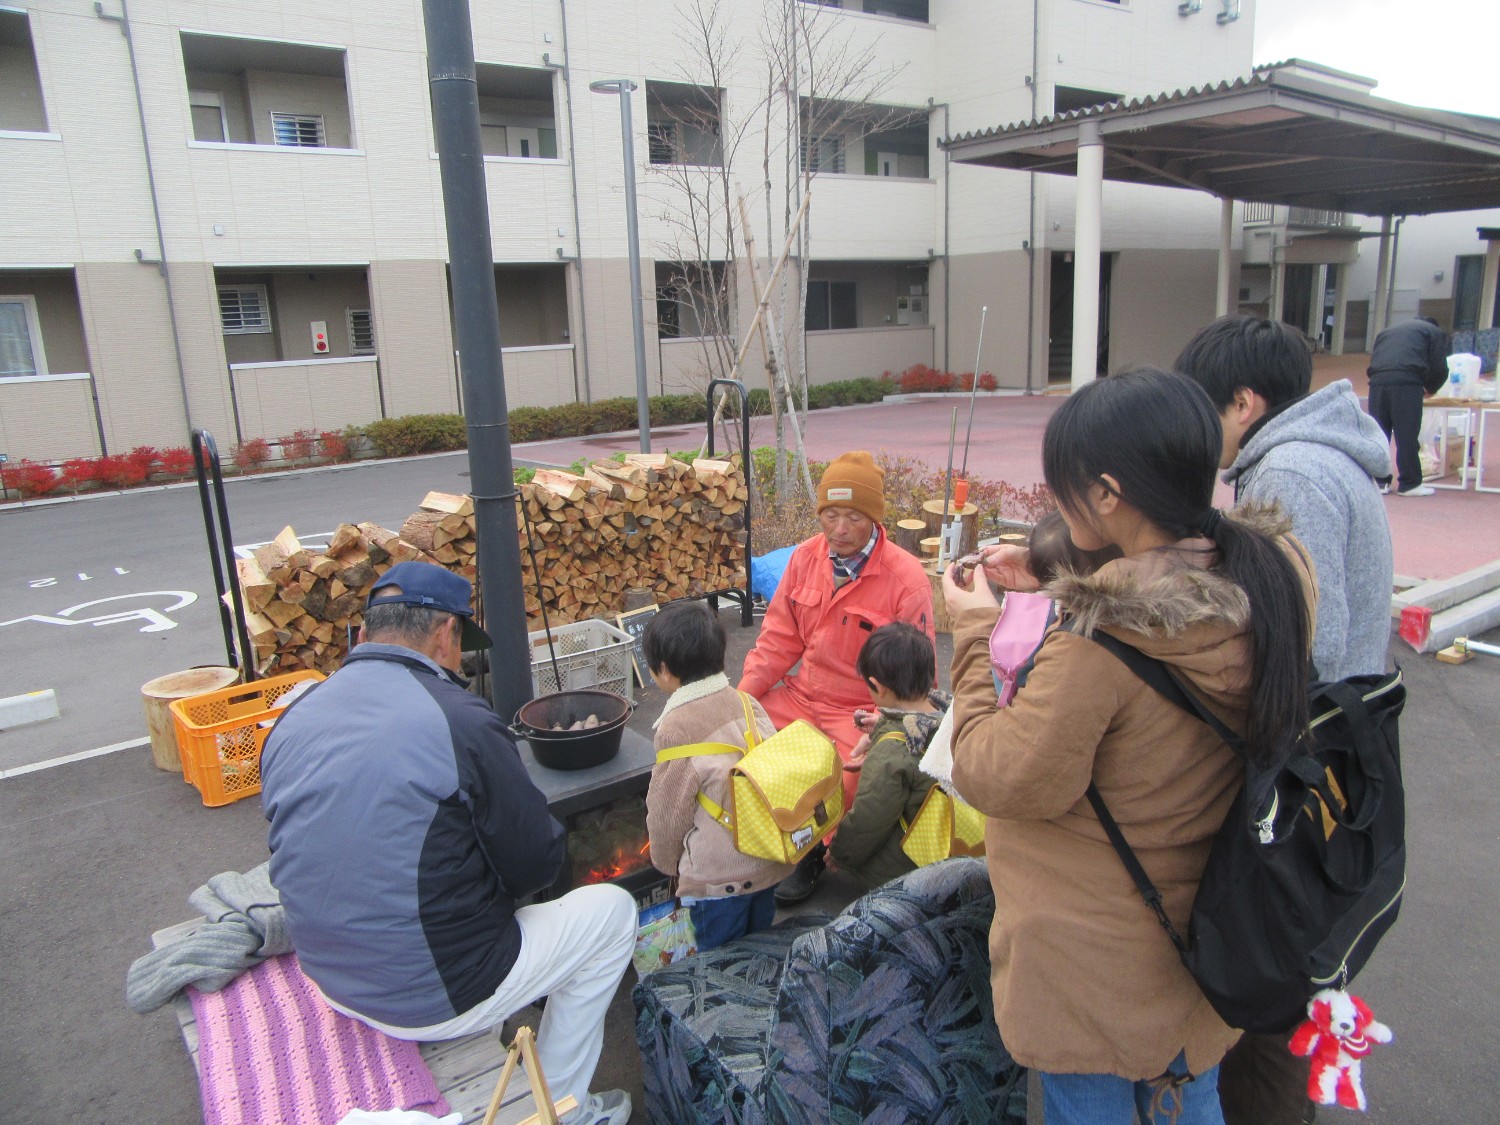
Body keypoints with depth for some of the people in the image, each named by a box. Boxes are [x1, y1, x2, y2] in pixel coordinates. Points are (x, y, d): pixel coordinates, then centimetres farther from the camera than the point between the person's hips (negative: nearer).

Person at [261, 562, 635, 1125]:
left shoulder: (291, 722, -3)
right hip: (437, 999, -7)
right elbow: (536, 865, -13)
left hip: (331, 983, 7)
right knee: (612, 910, 12)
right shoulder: (458, 719, -22)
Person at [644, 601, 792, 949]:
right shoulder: (746, 702, 0)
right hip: (769, 861, 7)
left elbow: (668, 809, -9)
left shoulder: (677, 726, -18)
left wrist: (667, 862, 9)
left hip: (718, 875, -7)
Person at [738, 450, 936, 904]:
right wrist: (741, 695, -6)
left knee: (839, 779, -28)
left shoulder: (905, 578, -14)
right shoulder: (806, 556, 1)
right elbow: (779, 638, 6)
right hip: (803, 694, 5)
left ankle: (810, 853, 7)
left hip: (864, 709, -5)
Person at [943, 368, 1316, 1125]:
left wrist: (975, 631, -14)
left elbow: (999, 779, -22)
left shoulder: (1097, 639, -34)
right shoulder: (1273, 581, -10)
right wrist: (1052, 593, 5)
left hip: (1096, 963, -7)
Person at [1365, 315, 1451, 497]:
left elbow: (1373, 358, 25)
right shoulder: (1435, 332, 21)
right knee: (1407, 436, 0)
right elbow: (1440, 368, 11)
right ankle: (1409, 484, 5)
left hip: (1377, 380, 4)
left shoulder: (1388, 330, 35)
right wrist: (1430, 388, 27)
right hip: (1407, 381, -4)